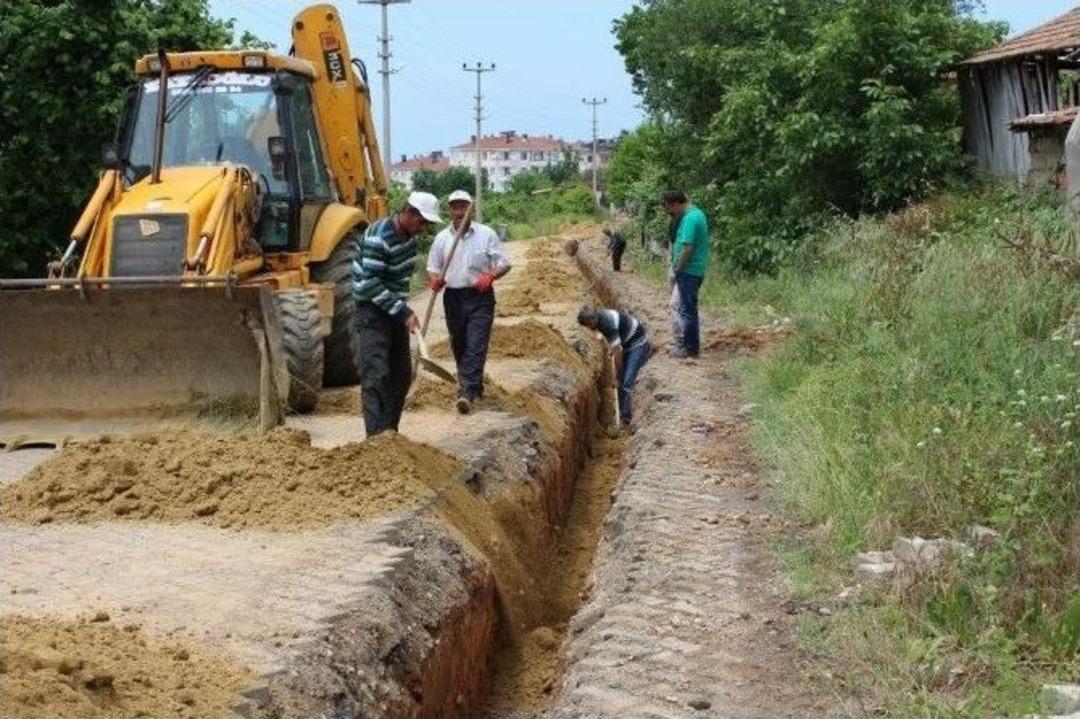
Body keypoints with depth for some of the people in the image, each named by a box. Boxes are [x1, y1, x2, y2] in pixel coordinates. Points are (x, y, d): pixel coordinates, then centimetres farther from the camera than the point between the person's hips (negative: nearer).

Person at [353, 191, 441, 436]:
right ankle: (377, 436, -20)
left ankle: (390, 431, 19)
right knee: (376, 375, -15)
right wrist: (403, 313, -25)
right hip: (373, 310, -9)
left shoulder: (410, 236, 5)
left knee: (401, 375, 11)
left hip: (396, 311, 9)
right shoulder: (378, 238, -23)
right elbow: (370, 285, -26)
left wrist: (404, 310, 13)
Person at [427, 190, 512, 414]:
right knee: (459, 346, 12)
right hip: (453, 297, 4)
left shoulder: (486, 234, -1)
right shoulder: (442, 238, 7)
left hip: (480, 297, -4)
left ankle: (467, 393, -19)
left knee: (476, 346, -13)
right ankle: (474, 386, 30)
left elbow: (504, 263, 2)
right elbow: (433, 269, 11)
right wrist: (435, 281, -13)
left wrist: (491, 276, -18)